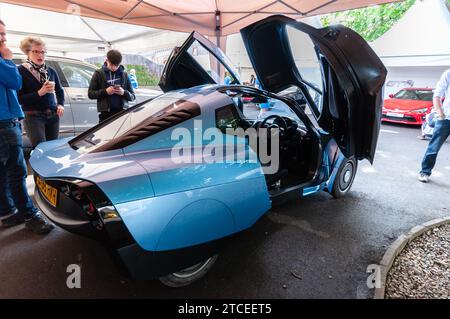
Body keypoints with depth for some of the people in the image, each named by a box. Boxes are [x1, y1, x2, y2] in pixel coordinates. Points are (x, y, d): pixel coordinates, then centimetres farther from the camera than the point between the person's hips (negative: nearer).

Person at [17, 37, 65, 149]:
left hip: (53, 115, 4)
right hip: (33, 116, -4)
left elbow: (60, 90, 21)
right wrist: (40, 92, -20)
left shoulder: (50, 71, 10)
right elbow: (19, 99, -10)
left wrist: (60, 104, 3)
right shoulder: (21, 71, -4)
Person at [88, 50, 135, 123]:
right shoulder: (99, 74, 7)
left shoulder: (124, 74, 12)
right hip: (106, 113, -1)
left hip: (122, 112, 1)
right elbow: (90, 93, 4)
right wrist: (105, 91, -10)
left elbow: (132, 96, 11)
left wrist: (124, 92, -10)